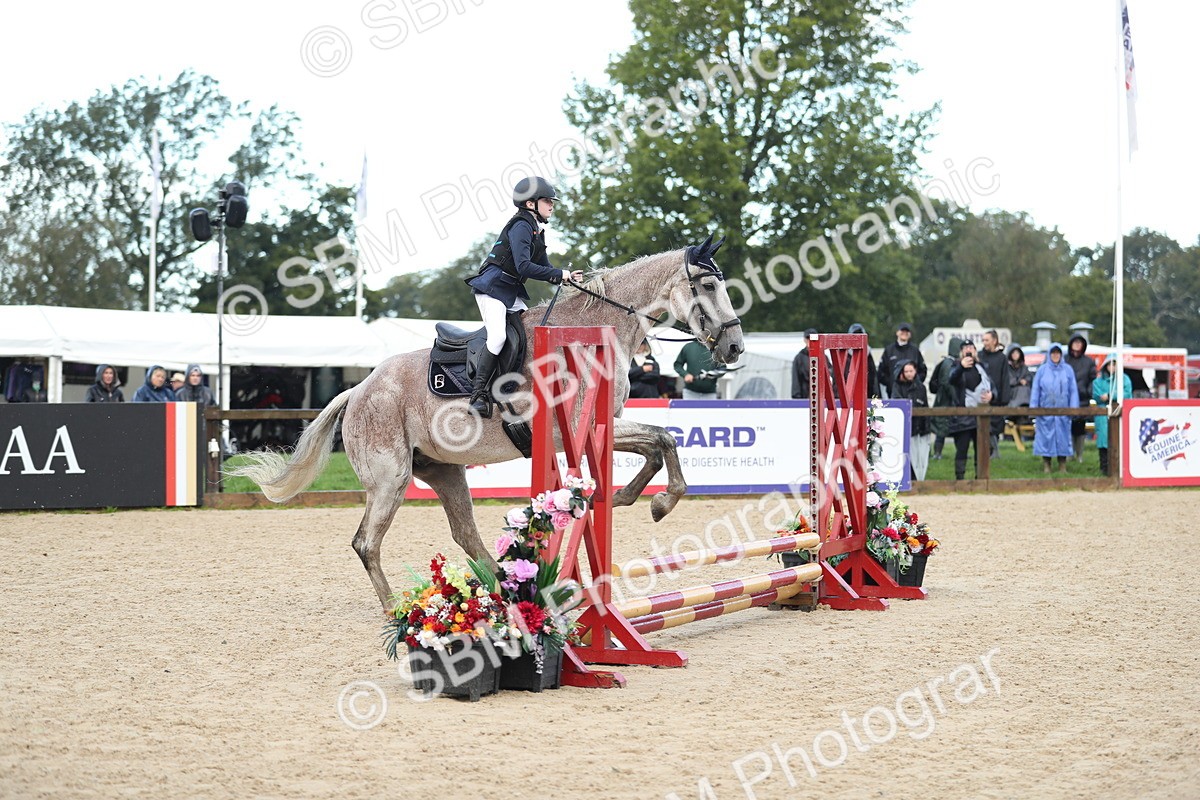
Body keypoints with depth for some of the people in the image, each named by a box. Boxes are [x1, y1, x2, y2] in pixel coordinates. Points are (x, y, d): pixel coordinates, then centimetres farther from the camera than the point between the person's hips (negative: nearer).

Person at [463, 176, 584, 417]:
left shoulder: (537, 231, 14)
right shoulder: (521, 226, -16)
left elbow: (544, 270, 15)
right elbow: (524, 267, -26)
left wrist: (567, 277, -3)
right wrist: (560, 274, -23)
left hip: (512, 292, 10)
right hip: (492, 286, -10)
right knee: (498, 336, -22)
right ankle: (478, 394, -21)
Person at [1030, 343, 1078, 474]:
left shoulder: (1068, 370, 8)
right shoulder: (1042, 370, 8)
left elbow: (1073, 391, 6)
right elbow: (1035, 390, 7)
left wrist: (1073, 408, -2)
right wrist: (1033, 408, 0)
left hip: (1063, 411, 0)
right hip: (1045, 410, 0)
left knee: (1062, 438, 0)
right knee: (1046, 437, -2)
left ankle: (1062, 466, 7)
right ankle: (1046, 466, 4)